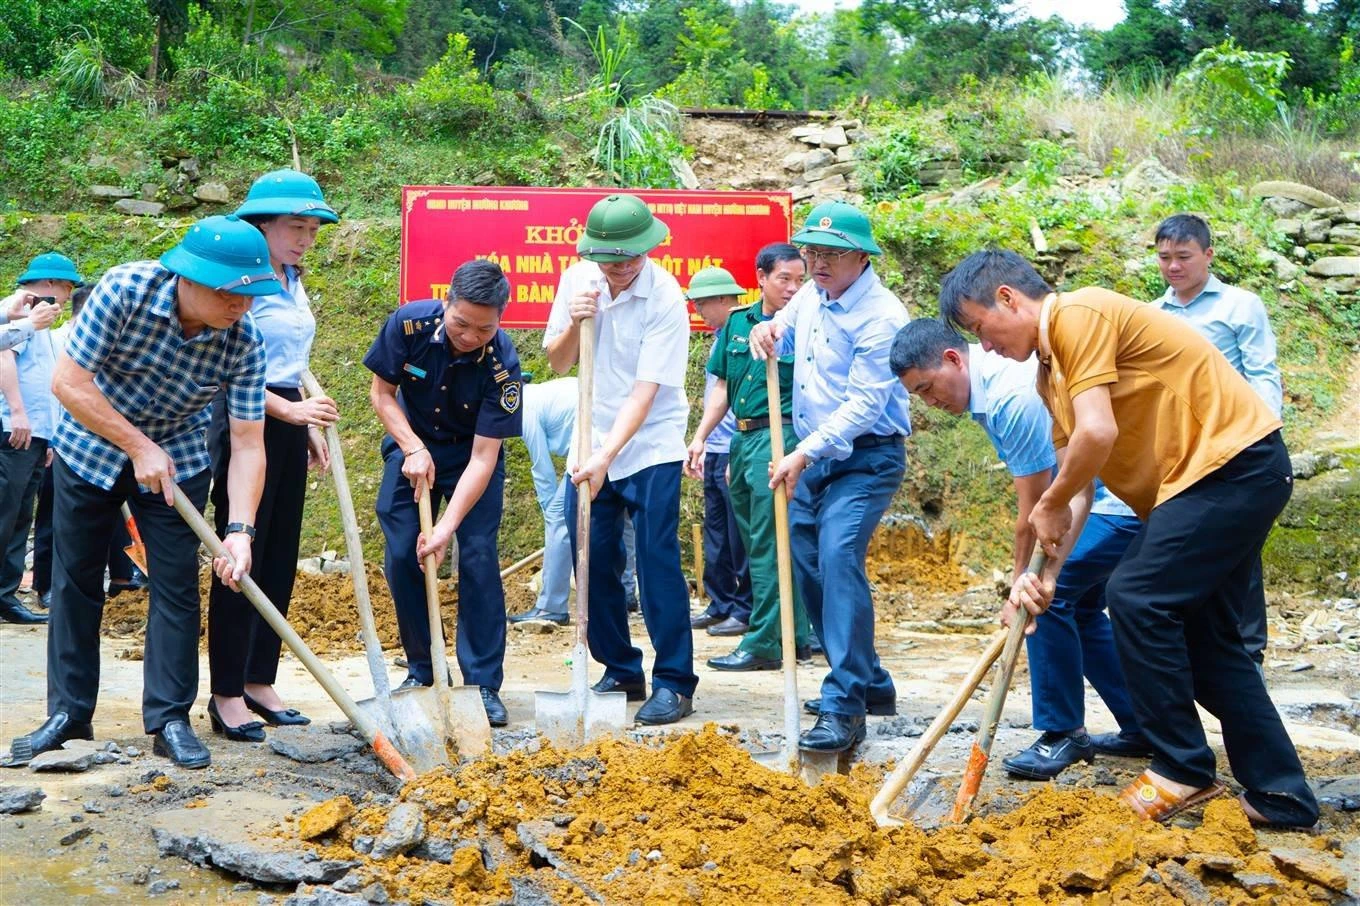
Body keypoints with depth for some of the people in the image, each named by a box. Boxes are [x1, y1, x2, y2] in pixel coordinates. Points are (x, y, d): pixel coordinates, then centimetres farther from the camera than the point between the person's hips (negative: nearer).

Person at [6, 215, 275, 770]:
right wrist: (138, 446, -24)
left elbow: (247, 443, -21)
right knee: (75, 580, 6)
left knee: (177, 586, -3)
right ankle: (68, 713, 18)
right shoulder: (125, 289, -29)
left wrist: (240, 530, -32)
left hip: (176, 458, 1)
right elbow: (69, 382, -25)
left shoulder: (245, 344, -23)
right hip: (90, 445, -1)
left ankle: (169, 720, 6)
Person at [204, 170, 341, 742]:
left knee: (280, 558, 9)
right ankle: (226, 694, 2)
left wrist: (310, 429, 18)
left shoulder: (293, 284, 14)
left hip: (287, 422, 8)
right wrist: (288, 411, -25)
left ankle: (259, 682, 18)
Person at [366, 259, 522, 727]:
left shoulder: (502, 365, -29)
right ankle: (421, 671, 12)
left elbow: (482, 458, -28)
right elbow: (382, 392, -7)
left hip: (472, 456, -2)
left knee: (478, 559, -12)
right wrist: (413, 450, -20)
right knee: (402, 556, -4)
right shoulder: (409, 324, -24)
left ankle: (483, 684, -4)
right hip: (413, 445, 2)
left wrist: (446, 528, -34)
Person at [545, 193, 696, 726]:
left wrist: (606, 456, -27)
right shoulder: (577, 280, 0)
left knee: (657, 562, -8)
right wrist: (574, 324, -14)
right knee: (594, 563, 6)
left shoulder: (665, 298, -16)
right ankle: (620, 672, 19)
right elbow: (558, 364, 6)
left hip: (650, 447, -5)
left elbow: (646, 390, -20)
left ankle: (674, 682, 0)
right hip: (591, 445, 5)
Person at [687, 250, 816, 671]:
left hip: (779, 437, -7)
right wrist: (700, 438, 13)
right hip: (742, 440, 7)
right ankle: (797, 635, 22)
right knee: (757, 539, 12)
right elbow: (722, 387, 18)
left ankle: (764, 644, -2)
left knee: (767, 546, -7)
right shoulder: (738, 322, 11)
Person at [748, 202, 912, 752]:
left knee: (838, 557, -25)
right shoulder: (809, 298, 7)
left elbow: (864, 403, -23)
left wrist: (804, 453, -28)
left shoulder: (880, 316, -18)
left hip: (865, 460, -9)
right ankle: (871, 684, 26)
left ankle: (845, 707, -25)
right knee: (807, 567, 11)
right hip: (811, 455, 9)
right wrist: (767, 331, 2)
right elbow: (785, 335, 27)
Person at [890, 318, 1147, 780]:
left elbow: (1033, 512, -20)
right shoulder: (986, 386, 7)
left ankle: (1063, 733, -2)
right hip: (1109, 497, 11)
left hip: (1124, 500, -11)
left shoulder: (1012, 396, -25)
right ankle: (1140, 728, 22)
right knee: (1079, 607, 14)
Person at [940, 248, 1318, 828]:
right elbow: (1079, 486, 13)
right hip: (1221, 475, 10)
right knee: (1203, 634, 10)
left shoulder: (1078, 314, -14)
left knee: (1136, 596, -12)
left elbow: (1098, 433, -24)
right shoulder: (1052, 370, 16)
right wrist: (1047, 573, 2)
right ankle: (1281, 798, 16)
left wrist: (1049, 507, -8)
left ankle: (1182, 771, -2)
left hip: (1234, 459, -10)